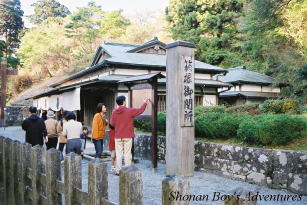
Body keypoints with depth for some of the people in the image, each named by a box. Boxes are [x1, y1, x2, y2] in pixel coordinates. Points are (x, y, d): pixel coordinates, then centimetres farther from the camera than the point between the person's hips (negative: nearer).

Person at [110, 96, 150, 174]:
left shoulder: (114, 112, -1)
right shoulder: (129, 111, -9)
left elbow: (112, 124, 6)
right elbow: (140, 110, 1)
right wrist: (145, 103, 17)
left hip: (118, 136, 3)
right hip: (127, 136, -2)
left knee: (118, 153, 8)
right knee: (127, 153, 3)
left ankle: (118, 170, 11)